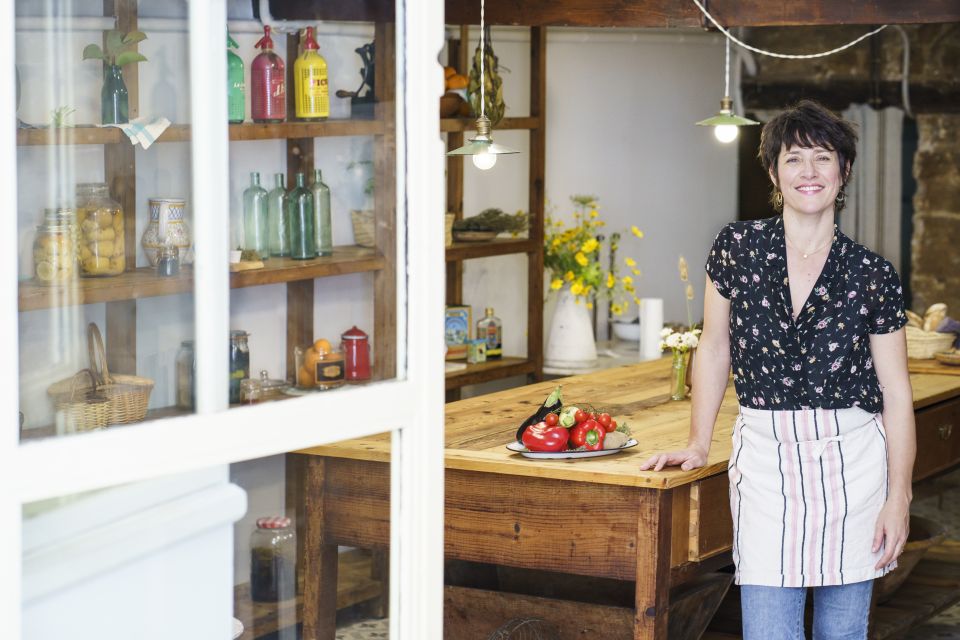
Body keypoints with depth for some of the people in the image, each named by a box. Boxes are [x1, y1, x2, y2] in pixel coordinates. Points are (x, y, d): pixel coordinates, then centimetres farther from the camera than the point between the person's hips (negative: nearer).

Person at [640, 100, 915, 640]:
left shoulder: (873, 275, -1)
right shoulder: (737, 247, 0)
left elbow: (897, 393, 1)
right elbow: (715, 348, 10)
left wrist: (899, 496, -4)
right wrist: (698, 445, 8)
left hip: (854, 464, 0)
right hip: (765, 460, 0)